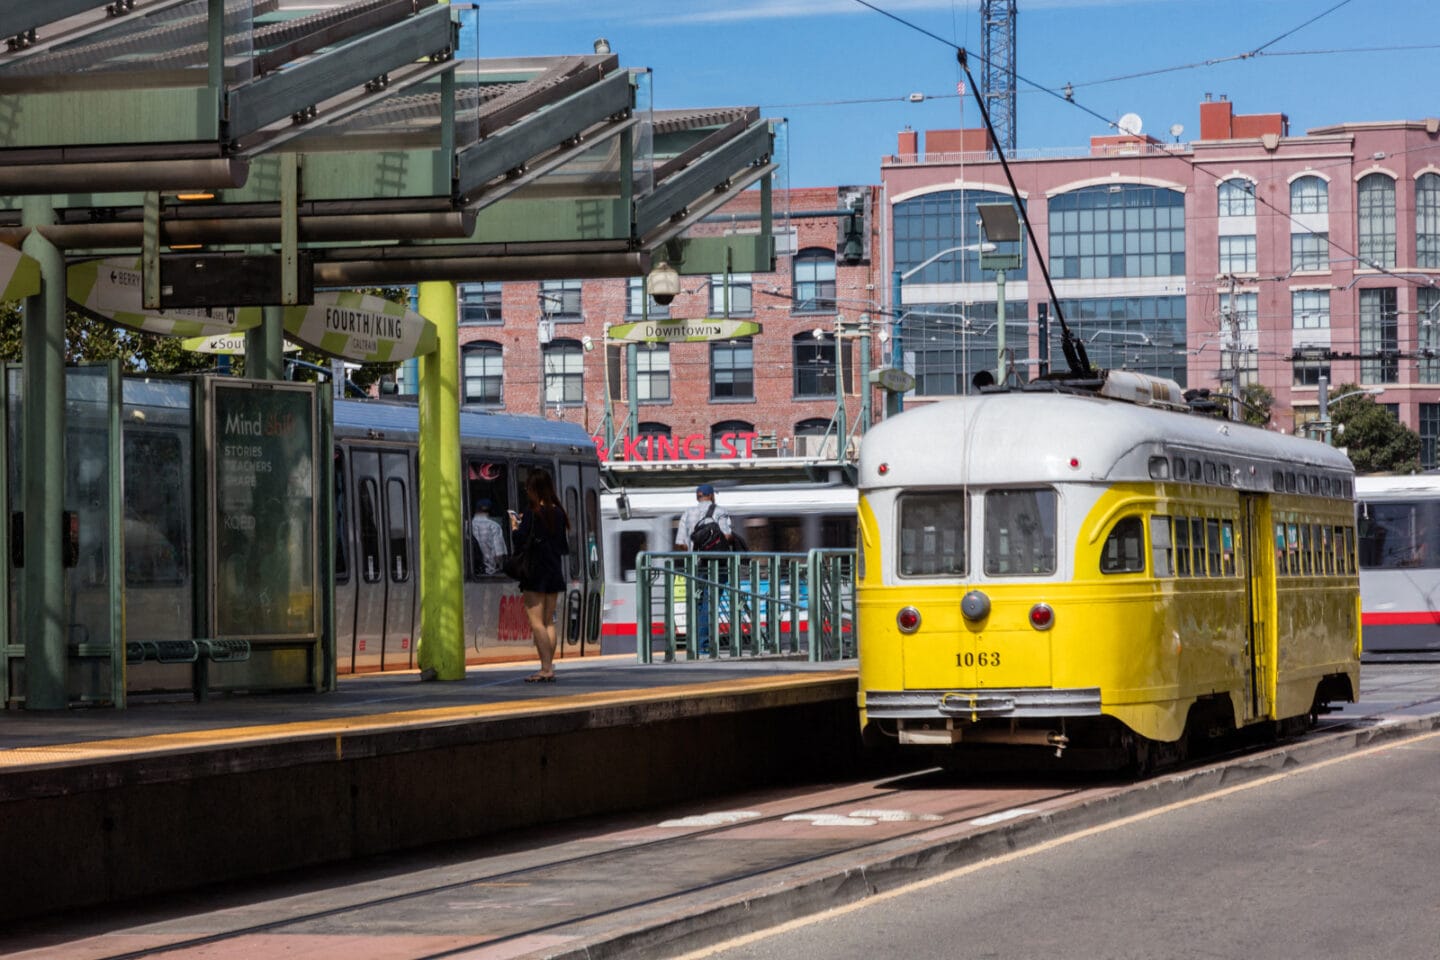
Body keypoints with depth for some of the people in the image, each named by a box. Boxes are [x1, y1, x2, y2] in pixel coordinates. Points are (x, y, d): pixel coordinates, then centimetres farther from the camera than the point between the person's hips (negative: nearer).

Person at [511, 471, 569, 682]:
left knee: (536, 621, -6)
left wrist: (515, 527, 2)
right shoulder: (558, 513, 8)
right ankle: (549, 667, 9)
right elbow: (565, 547, 14)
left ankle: (546, 668, -14)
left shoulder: (532, 512, -11)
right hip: (554, 572, 7)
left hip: (535, 574, -7)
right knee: (549, 621, 11)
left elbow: (521, 542, -15)